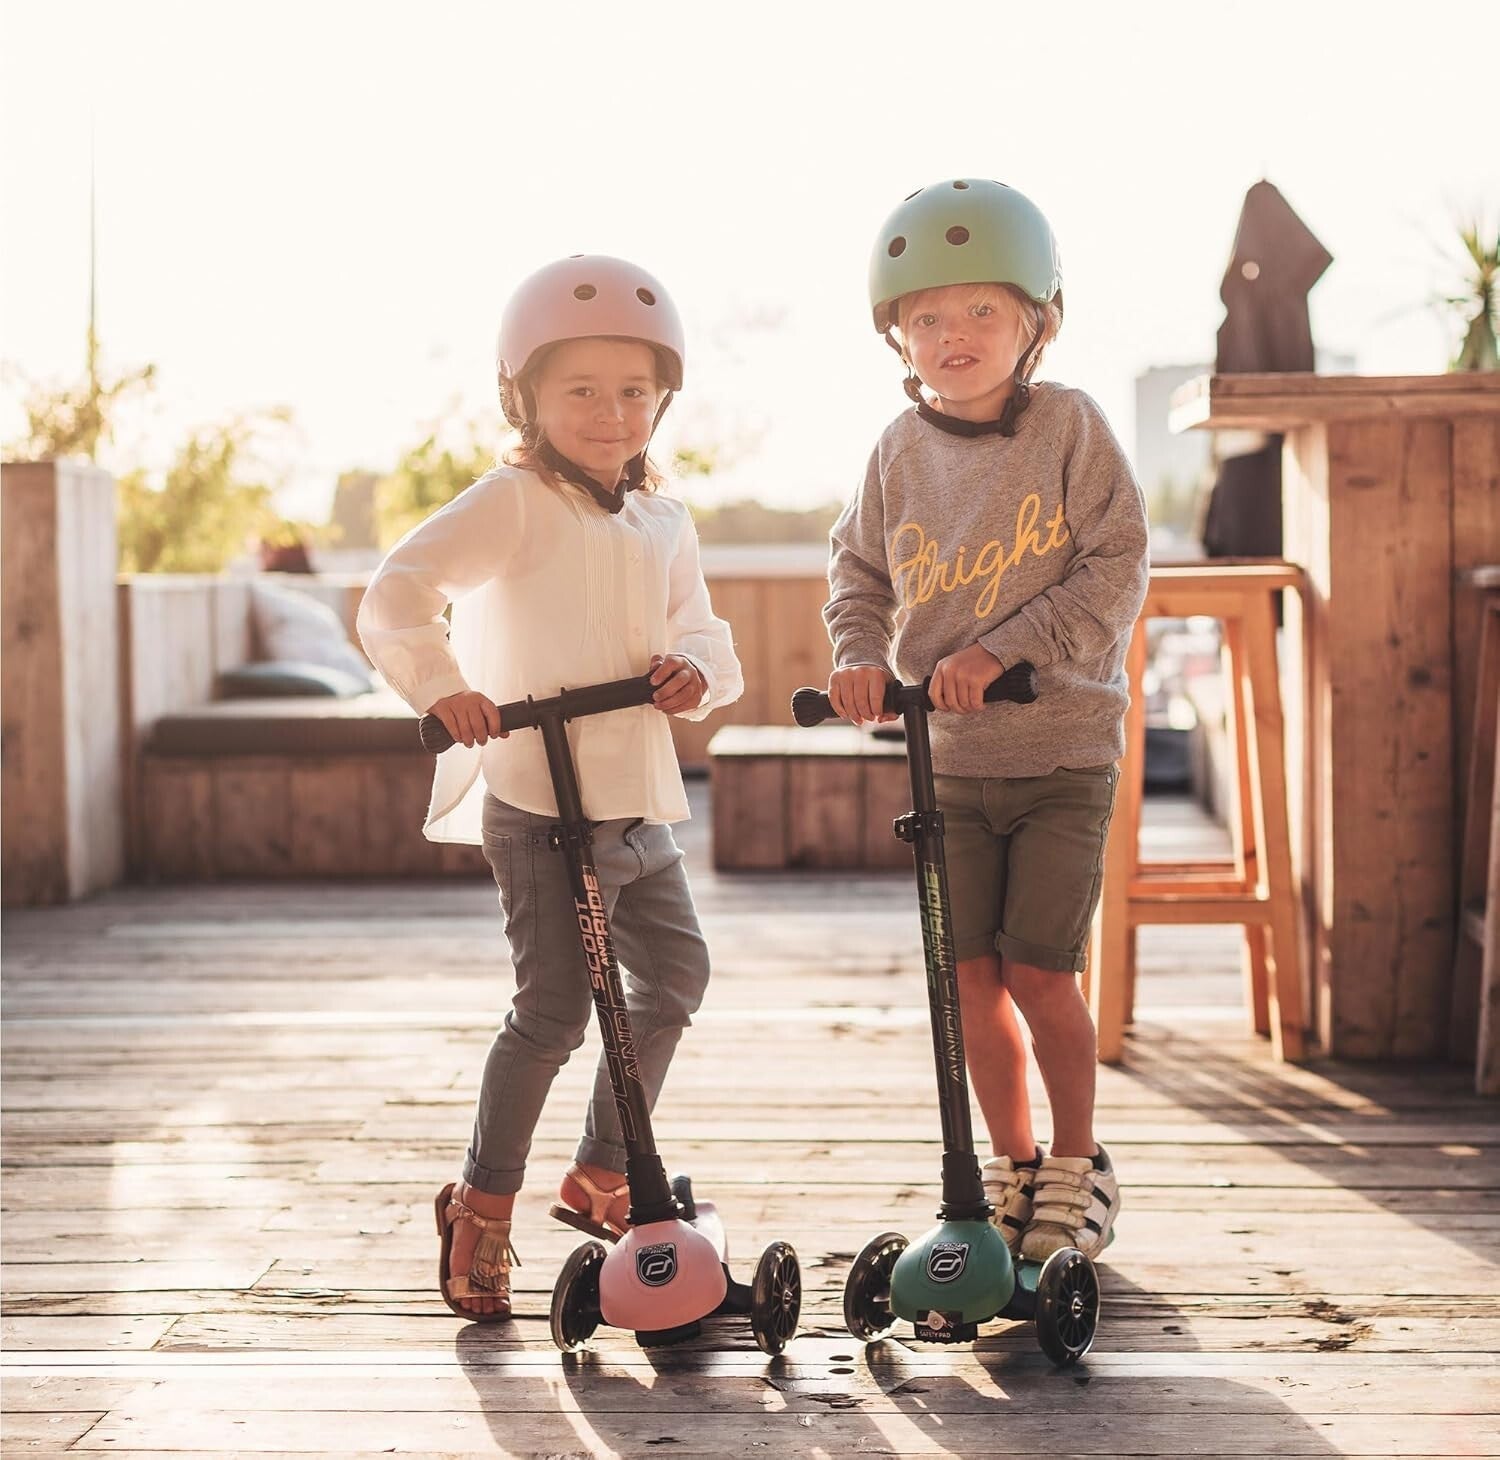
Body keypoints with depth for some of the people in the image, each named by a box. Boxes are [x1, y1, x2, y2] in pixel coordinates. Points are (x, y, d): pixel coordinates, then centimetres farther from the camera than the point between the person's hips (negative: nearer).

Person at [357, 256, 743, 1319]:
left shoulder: (664, 522, 12)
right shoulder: (514, 502, -10)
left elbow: (699, 630, 18)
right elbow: (398, 593, -18)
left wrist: (694, 666, -5)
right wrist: (440, 683, -33)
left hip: (638, 802, 8)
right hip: (539, 803, -8)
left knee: (676, 974, 16)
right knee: (555, 1010, -10)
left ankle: (603, 1175, 32)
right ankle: (483, 1205, 7)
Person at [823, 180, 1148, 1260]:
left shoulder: (1069, 424, -8)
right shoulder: (902, 451, 2)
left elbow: (1115, 569, -12)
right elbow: (859, 567, 13)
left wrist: (1002, 648, -20)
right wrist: (861, 653, -7)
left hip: (1063, 742, -3)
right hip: (945, 756, 4)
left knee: (1040, 969, -6)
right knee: (972, 970, 5)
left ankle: (1080, 1162, 16)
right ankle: (1012, 1162, 24)